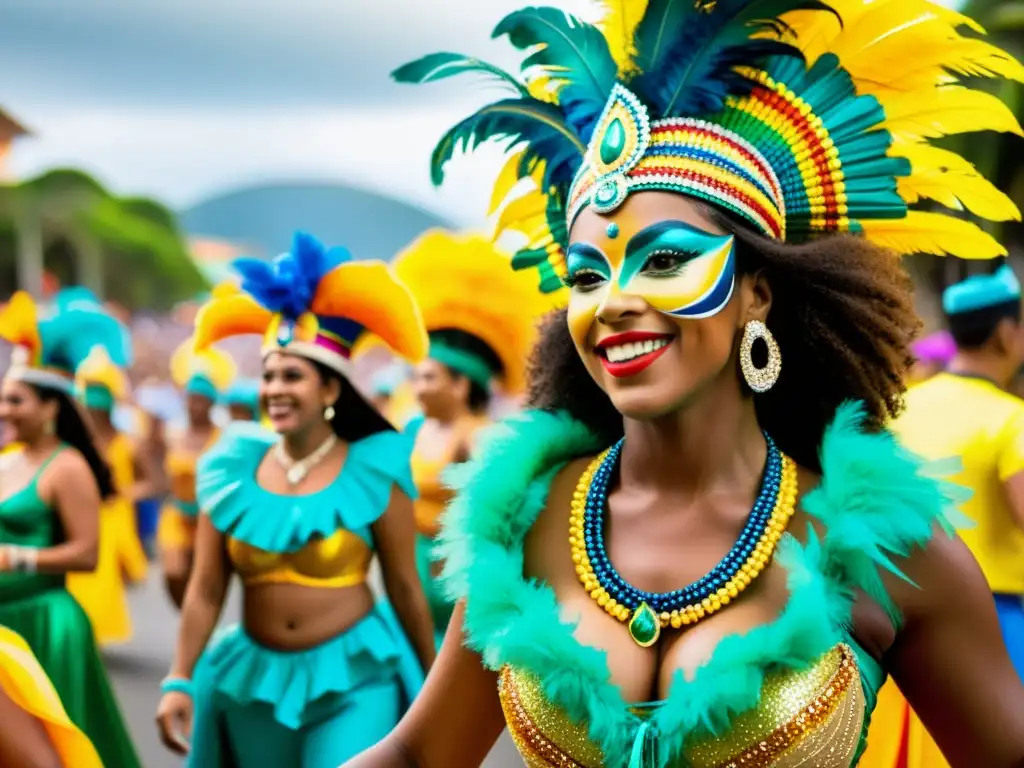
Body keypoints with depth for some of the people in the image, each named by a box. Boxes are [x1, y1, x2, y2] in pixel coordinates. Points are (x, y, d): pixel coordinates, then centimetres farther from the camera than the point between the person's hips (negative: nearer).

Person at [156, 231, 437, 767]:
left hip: (354, 677, -4)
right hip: (256, 677, 4)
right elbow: (205, 590, 0)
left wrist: (432, 681, 2)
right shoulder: (233, 470, 0)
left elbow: (404, 587, -4)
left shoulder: (372, 470, -8)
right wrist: (180, 680, -7)